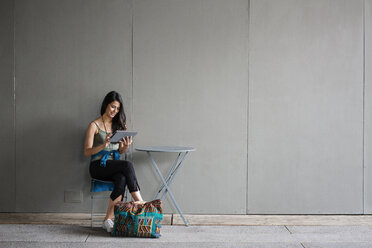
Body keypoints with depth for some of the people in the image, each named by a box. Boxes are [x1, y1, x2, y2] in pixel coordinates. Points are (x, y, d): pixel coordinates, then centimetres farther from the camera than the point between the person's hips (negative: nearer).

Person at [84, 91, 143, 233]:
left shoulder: (118, 125, 15)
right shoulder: (94, 125, 0)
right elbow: (87, 152, -6)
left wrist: (126, 146, -8)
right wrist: (103, 145, -23)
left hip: (114, 165, 4)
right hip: (98, 166, -4)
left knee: (122, 179, -32)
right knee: (128, 165, -31)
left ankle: (108, 220, -29)